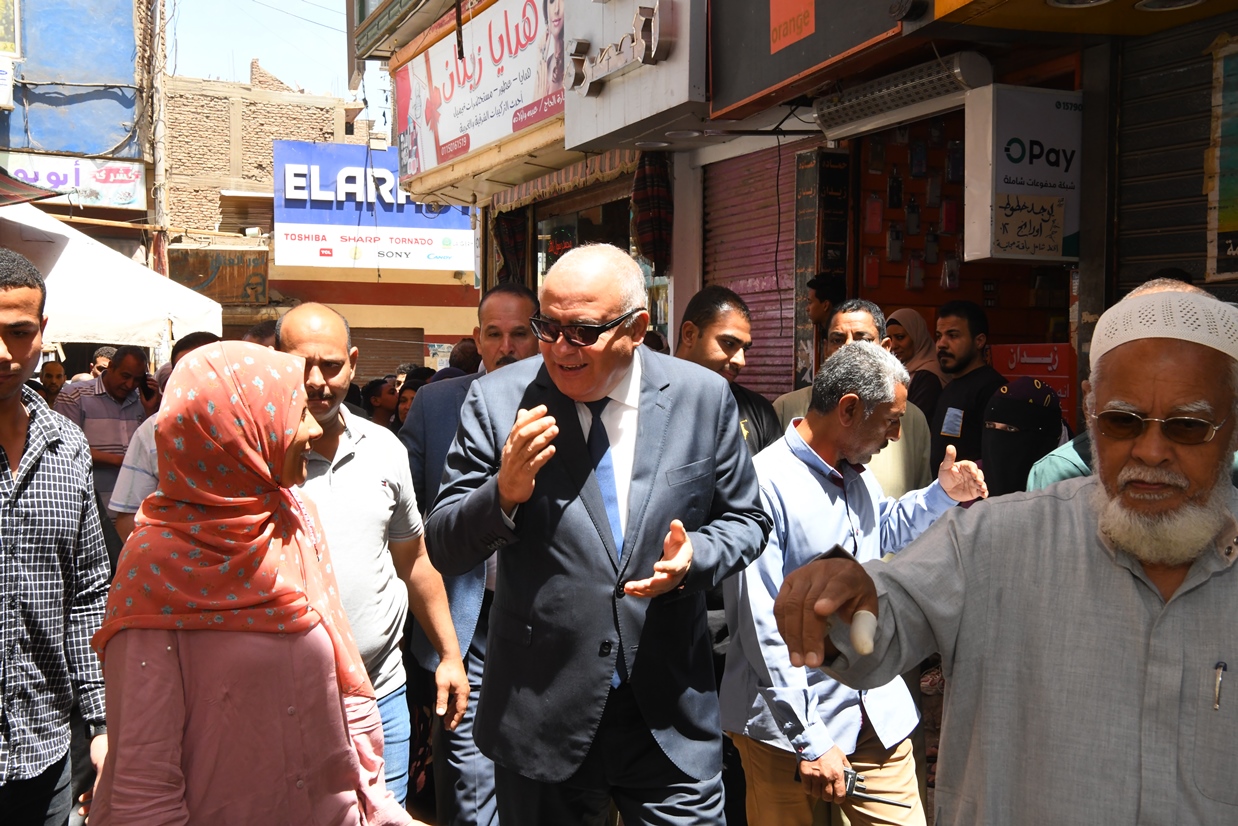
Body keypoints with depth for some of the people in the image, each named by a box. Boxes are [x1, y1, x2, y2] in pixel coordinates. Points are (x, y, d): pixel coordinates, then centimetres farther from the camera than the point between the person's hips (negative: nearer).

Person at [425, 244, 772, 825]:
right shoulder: (497, 401, -6)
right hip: (541, 712, 0)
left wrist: (695, 557, -14)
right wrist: (504, 492, -23)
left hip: (671, 714, 1)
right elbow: (444, 550, -4)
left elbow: (745, 520, 8)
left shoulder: (702, 396, -3)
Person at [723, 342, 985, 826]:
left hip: (877, 714, 7)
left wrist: (942, 495, 11)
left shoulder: (858, 477, 8)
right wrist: (810, 740, -19)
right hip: (791, 727, -7)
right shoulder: (766, 483, -19)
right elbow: (762, 627, -20)